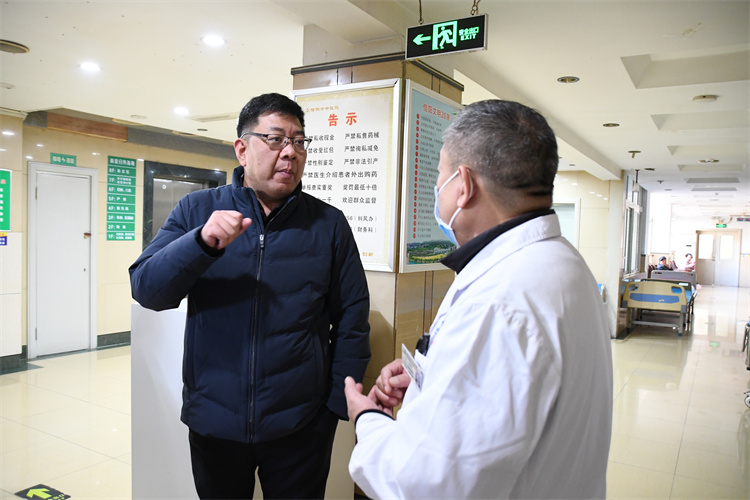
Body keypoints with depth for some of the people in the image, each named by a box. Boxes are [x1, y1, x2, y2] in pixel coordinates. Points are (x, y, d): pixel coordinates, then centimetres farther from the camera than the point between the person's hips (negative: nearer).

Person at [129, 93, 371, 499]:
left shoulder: (329, 223, -2)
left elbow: (352, 318, -1)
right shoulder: (198, 210, 0)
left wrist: (338, 404, -4)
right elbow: (146, 289, -7)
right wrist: (203, 242, -24)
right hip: (213, 422, 1)